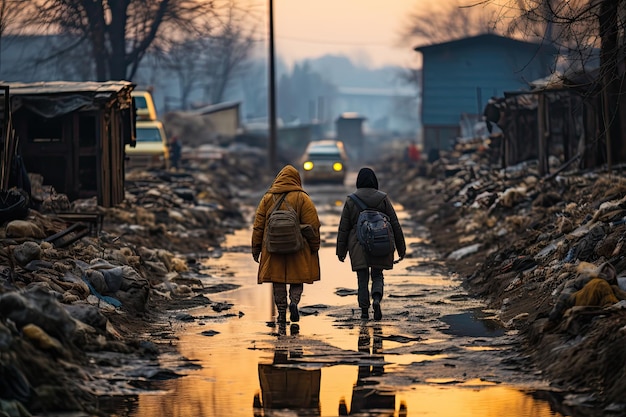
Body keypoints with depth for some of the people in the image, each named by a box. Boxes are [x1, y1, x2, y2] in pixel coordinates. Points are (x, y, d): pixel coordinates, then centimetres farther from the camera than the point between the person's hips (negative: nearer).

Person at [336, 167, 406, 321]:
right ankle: (377, 298, -16)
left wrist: (341, 250, 9)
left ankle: (364, 310, 4)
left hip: (358, 247, 0)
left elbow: (343, 228, 1)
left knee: (362, 279, 8)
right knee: (377, 275, 11)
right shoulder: (383, 198, -2)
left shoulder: (350, 201, -2)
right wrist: (401, 248, 7)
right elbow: (395, 224, 1)